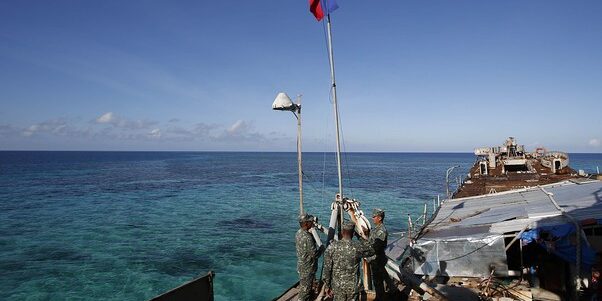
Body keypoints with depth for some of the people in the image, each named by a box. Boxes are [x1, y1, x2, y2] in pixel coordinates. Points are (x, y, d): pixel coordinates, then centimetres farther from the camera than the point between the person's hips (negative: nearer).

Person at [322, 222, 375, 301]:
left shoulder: (332, 247, -10)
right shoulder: (358, 247, -13)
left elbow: (327, 268, -6)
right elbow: (371, 251, 7)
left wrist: (327, 286, 5)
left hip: (337, 285, 1)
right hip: (353, 286, -1)